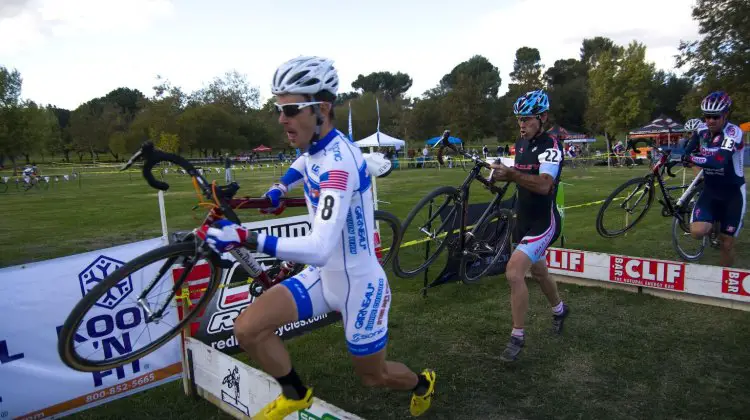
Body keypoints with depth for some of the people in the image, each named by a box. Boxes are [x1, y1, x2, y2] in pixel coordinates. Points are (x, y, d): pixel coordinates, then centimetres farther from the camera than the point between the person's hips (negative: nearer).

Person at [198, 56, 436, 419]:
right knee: (247, 328, -7)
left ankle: (423, 383, 49)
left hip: (359, 285, -7)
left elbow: (319, 249, -39)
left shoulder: (339, 160, -29)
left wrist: (245, 238, -43)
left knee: (373, 375, 14)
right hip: (323, 276, 7)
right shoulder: (314, 148, -2)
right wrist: (278, 189, 16)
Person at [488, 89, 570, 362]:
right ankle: (559, 309, 53)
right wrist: (502, 173, -2)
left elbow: (543, 185, -33)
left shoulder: (550, 147, -18)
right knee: (538, 272, 25)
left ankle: (517, 337, -5)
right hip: (524, 220, 8)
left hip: (543, 222, -8)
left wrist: (511, 174, -45)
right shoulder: (521, 144, 6)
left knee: (514, 273, -20)